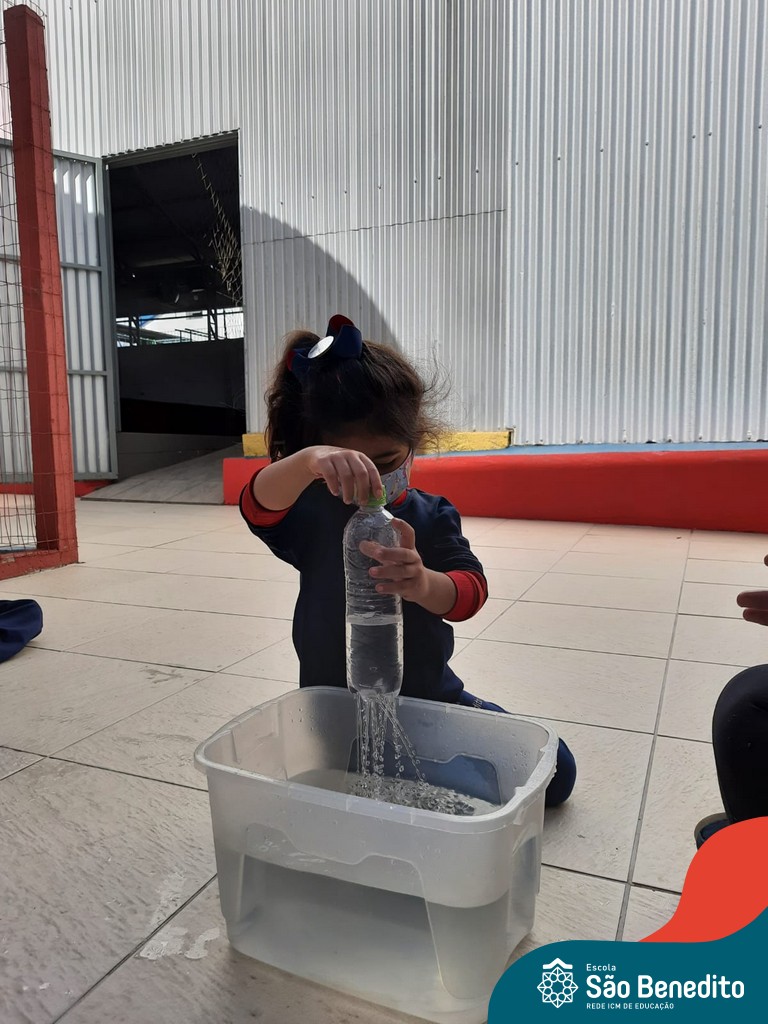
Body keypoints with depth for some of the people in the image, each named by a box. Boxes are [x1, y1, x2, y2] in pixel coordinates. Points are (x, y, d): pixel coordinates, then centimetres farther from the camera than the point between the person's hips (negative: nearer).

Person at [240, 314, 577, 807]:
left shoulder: (431, 517, -7)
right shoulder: (314, 513, -12)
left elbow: (471, 591, -20)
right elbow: (258, 506, -34)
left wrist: (423, 584, -45)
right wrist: (307, 462, -57)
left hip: (429, 697, 2)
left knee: (555, 774, 5)